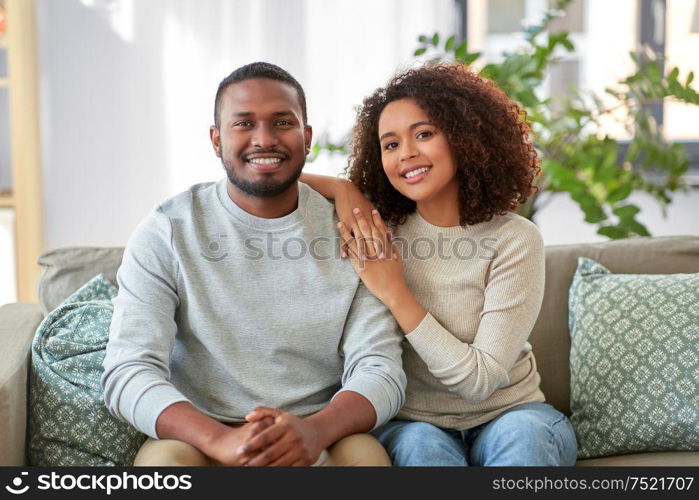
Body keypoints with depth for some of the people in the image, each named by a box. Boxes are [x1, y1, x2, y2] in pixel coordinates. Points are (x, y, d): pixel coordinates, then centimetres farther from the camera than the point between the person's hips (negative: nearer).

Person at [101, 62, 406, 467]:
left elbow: (381, 371, -6)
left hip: (321, 437, 1)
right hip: (200, 438, 0)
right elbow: (127, 373, -11)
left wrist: (315, 431, -29)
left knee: (365, 453, -30)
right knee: (161, 457, -31)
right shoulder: (166, 233, -2)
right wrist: (220, 440, -31)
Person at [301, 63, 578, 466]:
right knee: (421, 447, -33)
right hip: (410, 421, 2)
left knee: (524, 436, -35)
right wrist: (344, 190, -12)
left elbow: (480, 380, -15)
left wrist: (394, 294, -19)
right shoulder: (378, 229, -2)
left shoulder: (515, 240, -11)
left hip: (507, 413, -1)